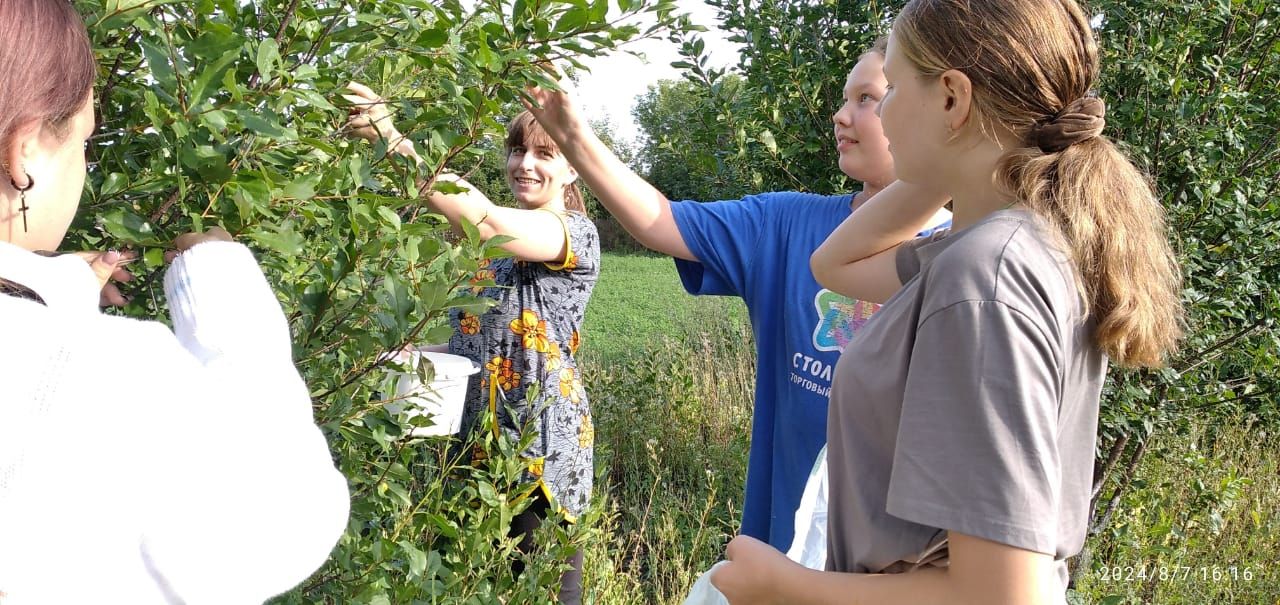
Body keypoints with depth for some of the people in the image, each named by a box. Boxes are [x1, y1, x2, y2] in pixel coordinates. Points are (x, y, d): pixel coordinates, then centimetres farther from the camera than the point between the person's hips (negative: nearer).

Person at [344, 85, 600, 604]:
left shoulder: (577, 233, -10)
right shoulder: (486, 242, 13)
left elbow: (485, 220, -30)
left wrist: (396, 143, -36)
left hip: (541, 445, -7)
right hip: (472, 437, 7)